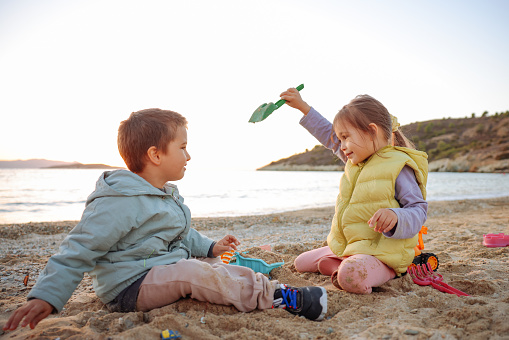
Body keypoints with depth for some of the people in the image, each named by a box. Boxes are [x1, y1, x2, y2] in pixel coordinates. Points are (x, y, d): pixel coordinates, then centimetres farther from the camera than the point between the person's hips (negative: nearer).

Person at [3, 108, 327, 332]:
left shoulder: (168, 194, 11)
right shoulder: (119, 202, -21)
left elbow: (183, 234, 25)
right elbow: (78, 252, -20)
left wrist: (209, 247, 10)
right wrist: (45, 297, -27)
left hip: (168, 269, 11)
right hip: (129, 285, -11)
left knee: (217, 266, 1)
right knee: (194, 273, -30)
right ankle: (278, 297, -28)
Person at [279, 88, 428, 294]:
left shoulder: (398, 167, -14)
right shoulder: (357, 160, 11)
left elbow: (418, 210, -14)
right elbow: (329, 136, 21)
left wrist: (395, 217, -36)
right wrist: (302, 107, 22)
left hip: (381, 253, -8)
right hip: (345, 247, 8)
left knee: (351, 278, -37)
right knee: (301, 263, 10)